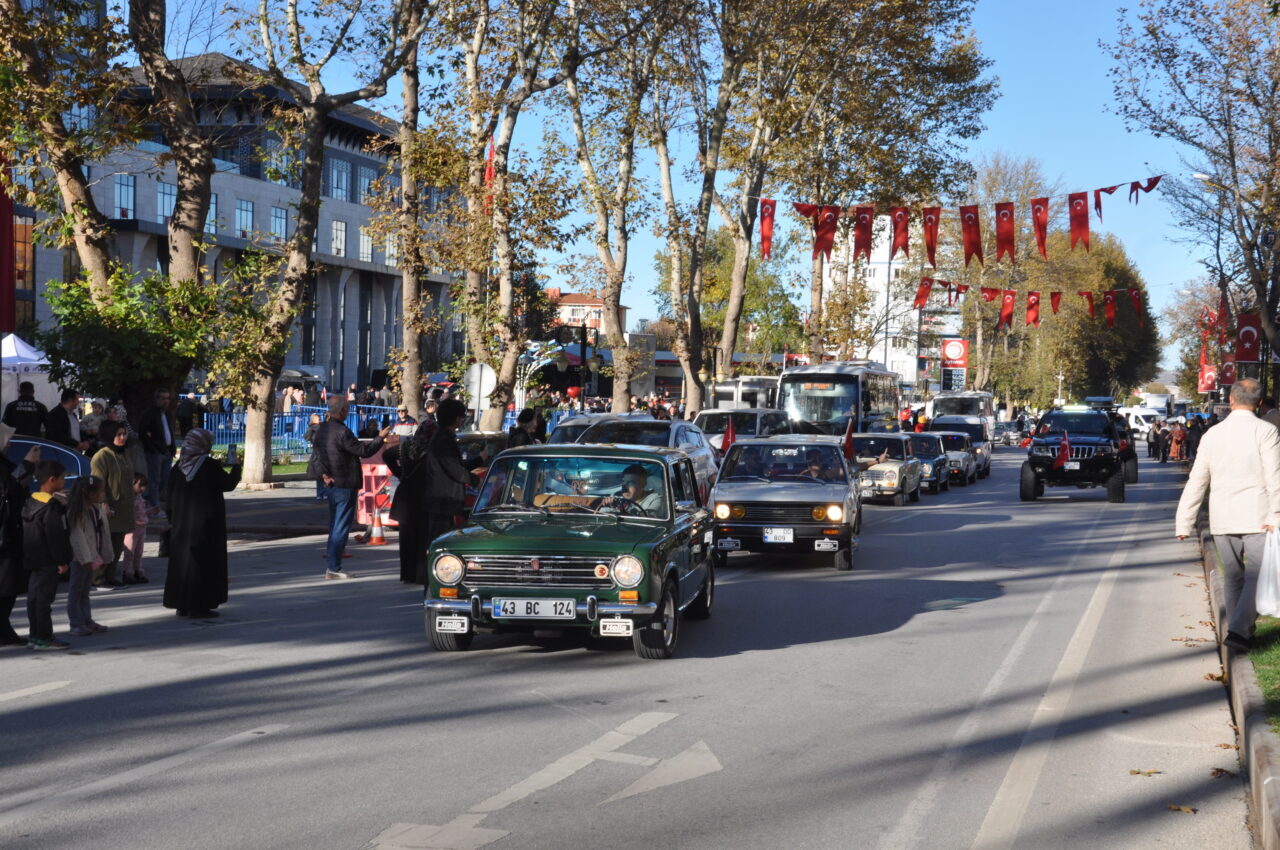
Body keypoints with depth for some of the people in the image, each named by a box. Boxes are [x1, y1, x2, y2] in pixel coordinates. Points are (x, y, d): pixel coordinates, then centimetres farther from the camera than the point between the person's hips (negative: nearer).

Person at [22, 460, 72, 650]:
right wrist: (62, 561, -15)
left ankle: (35, 636, 21)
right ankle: (44, 638, -3)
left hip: (33, 559, 10)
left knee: (34, 597, 14)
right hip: (47, 561, -10)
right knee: (44, 598, -6)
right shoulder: (52, 505, -18)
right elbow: (55, 536, -20)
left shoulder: (30, 502, 11)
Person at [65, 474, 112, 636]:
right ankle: (76, 624, 0)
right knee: (76, 590, -1)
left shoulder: (99, 509, 6)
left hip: (92, 556, 8)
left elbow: (104, 533, 10)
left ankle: (87, 620, 20)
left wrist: (104, 556, 10)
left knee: (85, 590, 15)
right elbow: (77, 537, -21)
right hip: (80, 558, -8)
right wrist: (85, 559, -23)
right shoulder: (77, 512, -17)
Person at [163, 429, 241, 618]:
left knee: (181, 561, 13)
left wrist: (173, 520, 13)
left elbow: (170, 498, 5)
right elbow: (228, 484, -6)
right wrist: (236, 468, 11)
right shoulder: (210, 466, -15)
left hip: (181, 524, 5)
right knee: (203, 562, 1)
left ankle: (181, 605, 18)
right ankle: (199, 606, 1)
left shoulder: (179, 466, 1)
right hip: (206, 524, -5)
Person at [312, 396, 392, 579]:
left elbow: (317, 454, 8)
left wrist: (324, 474, -1)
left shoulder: (322, 429, 9)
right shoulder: (342, 432, -20)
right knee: (341, 527, -4)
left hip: (331, 485, 9)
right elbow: (363, 450, -17)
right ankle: (334, 568, -2)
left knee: (335, 525, 18)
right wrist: (381, 437, -4)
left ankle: (332, 553, 23)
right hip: (345, 486, -9)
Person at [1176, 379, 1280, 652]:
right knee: (1258, 578, 0)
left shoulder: (1212, 435, 6)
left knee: (1233, 578, 16)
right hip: (1257, 518, -4)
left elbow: (1196, 482, 8)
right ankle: (1239, 630, -14)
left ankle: (1240, 629, 21)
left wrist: (1184, 523, 11)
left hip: (1222, 520, 4)